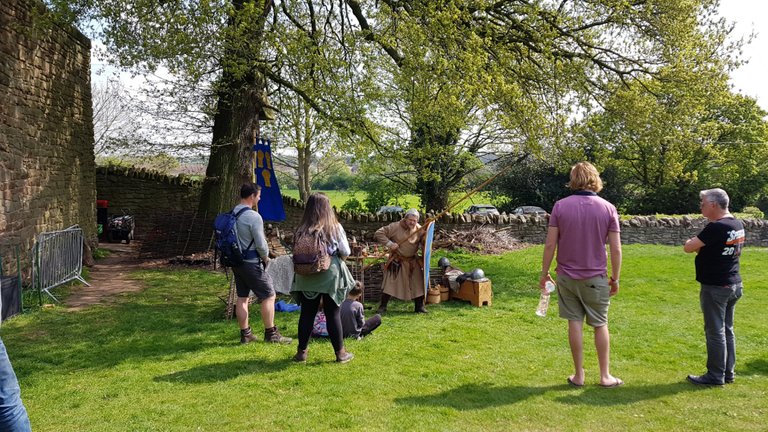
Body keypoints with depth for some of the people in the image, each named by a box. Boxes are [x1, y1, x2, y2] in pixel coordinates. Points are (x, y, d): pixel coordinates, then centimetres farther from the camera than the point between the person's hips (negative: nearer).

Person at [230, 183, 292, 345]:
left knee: (242, 297, 14)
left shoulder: (232, 214, 5)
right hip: (251, 263, -8)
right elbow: (261, 244, -18)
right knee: (268, 296, 3)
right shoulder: (254, 216, -19)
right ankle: (271, 333, 10)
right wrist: (266, 257, 2)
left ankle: (245, 334, 22)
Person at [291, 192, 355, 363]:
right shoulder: (335, 227, -9)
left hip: (307, 277, 2)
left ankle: (302, 352, 18)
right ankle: (340, 352, 17)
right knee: (333, 314, 8)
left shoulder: (301, 230, -5)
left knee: (307, 314, 11)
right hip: (330, 276, -1)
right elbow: (345, 253, -5)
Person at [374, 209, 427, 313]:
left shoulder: (419, 229, -4)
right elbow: (378, 233, -14)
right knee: (390, 284, -3)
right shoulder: (395, 227, -15)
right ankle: (382, 307, 10)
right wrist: (389, 243, -23)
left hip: (413, 261, 4)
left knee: (418, 284, 6)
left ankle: (419, 306, 22)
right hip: (397, 261, -3)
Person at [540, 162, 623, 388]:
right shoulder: (608, 208, -6)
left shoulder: (560, 206, -7)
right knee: (600, 325, 13)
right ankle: (605, 376, 21)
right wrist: (615, 278, 5)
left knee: (575, 323, 8)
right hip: (596, 278, 0)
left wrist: (544, 272, 3)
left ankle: (578, 375, 16)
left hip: (567, 276, 0)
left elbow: (550, 244, -8)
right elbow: (616, 249, -6)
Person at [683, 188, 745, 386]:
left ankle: (716, 376, 7)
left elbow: (688, 247, -18)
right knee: (727, 330, 15)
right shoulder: (738, 225, 8)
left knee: (715, 332, -1)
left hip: (715, 287, -9)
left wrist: (692, 242, 3)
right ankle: (728, 373, 24)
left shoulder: (716, 227, -21)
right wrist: (701, 248, 1)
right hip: (733, 284, 9)